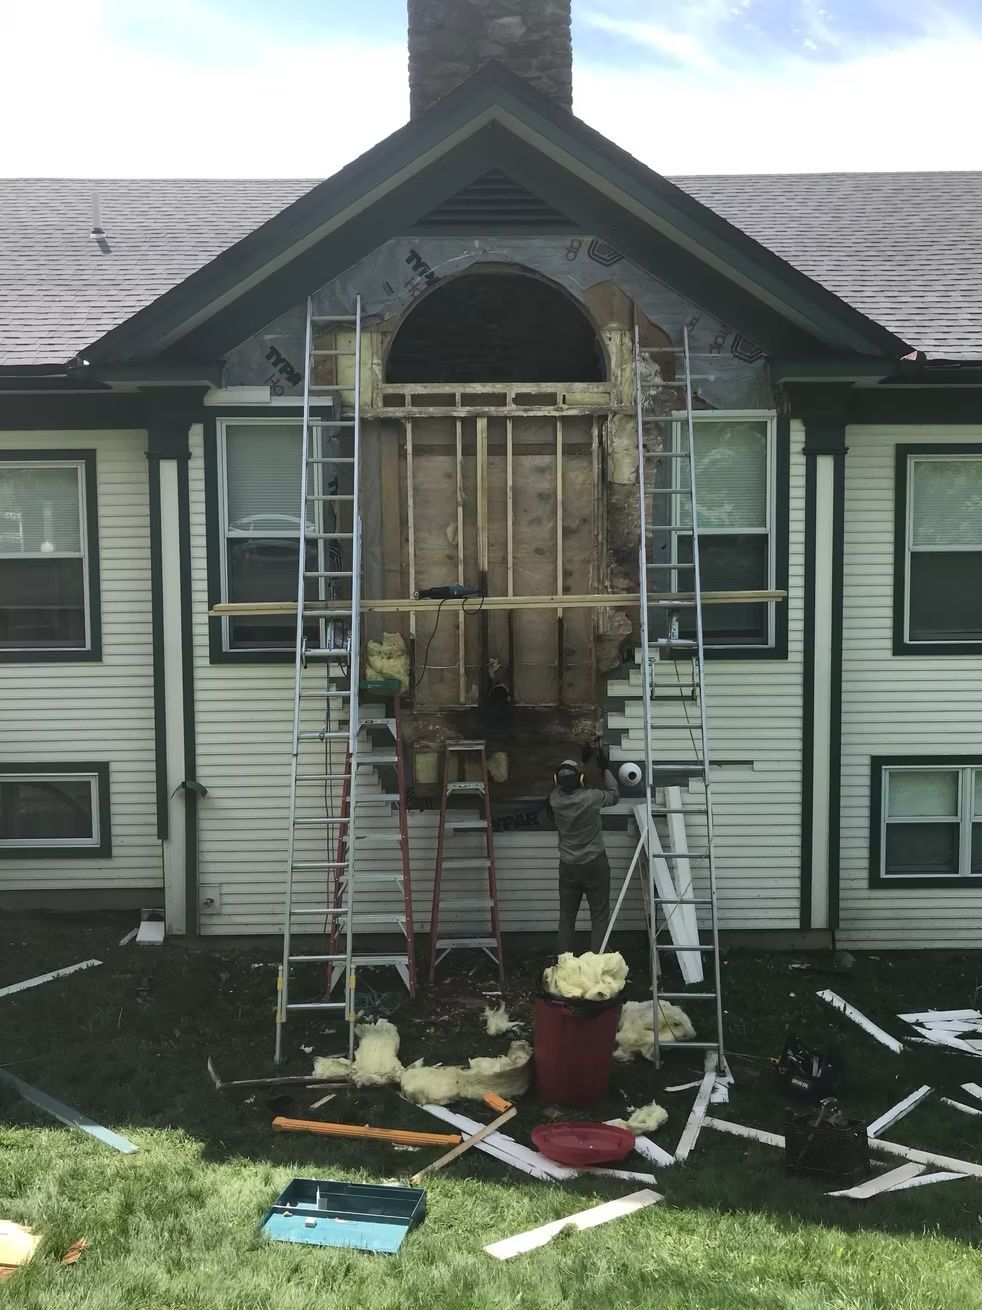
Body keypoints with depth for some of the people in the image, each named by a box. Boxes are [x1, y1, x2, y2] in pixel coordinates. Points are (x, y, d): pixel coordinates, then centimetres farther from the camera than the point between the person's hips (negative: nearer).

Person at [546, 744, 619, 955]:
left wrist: (583, 761, 18)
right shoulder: (591, 797, -20)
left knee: (566, 917, 11)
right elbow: (614, 795, 2)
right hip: (594, 864, -3)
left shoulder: (554, 799, -9)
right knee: (599, 916, 5)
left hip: (567, 866, 3)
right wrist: (605, 768, 11)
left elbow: (566, 786, 15)